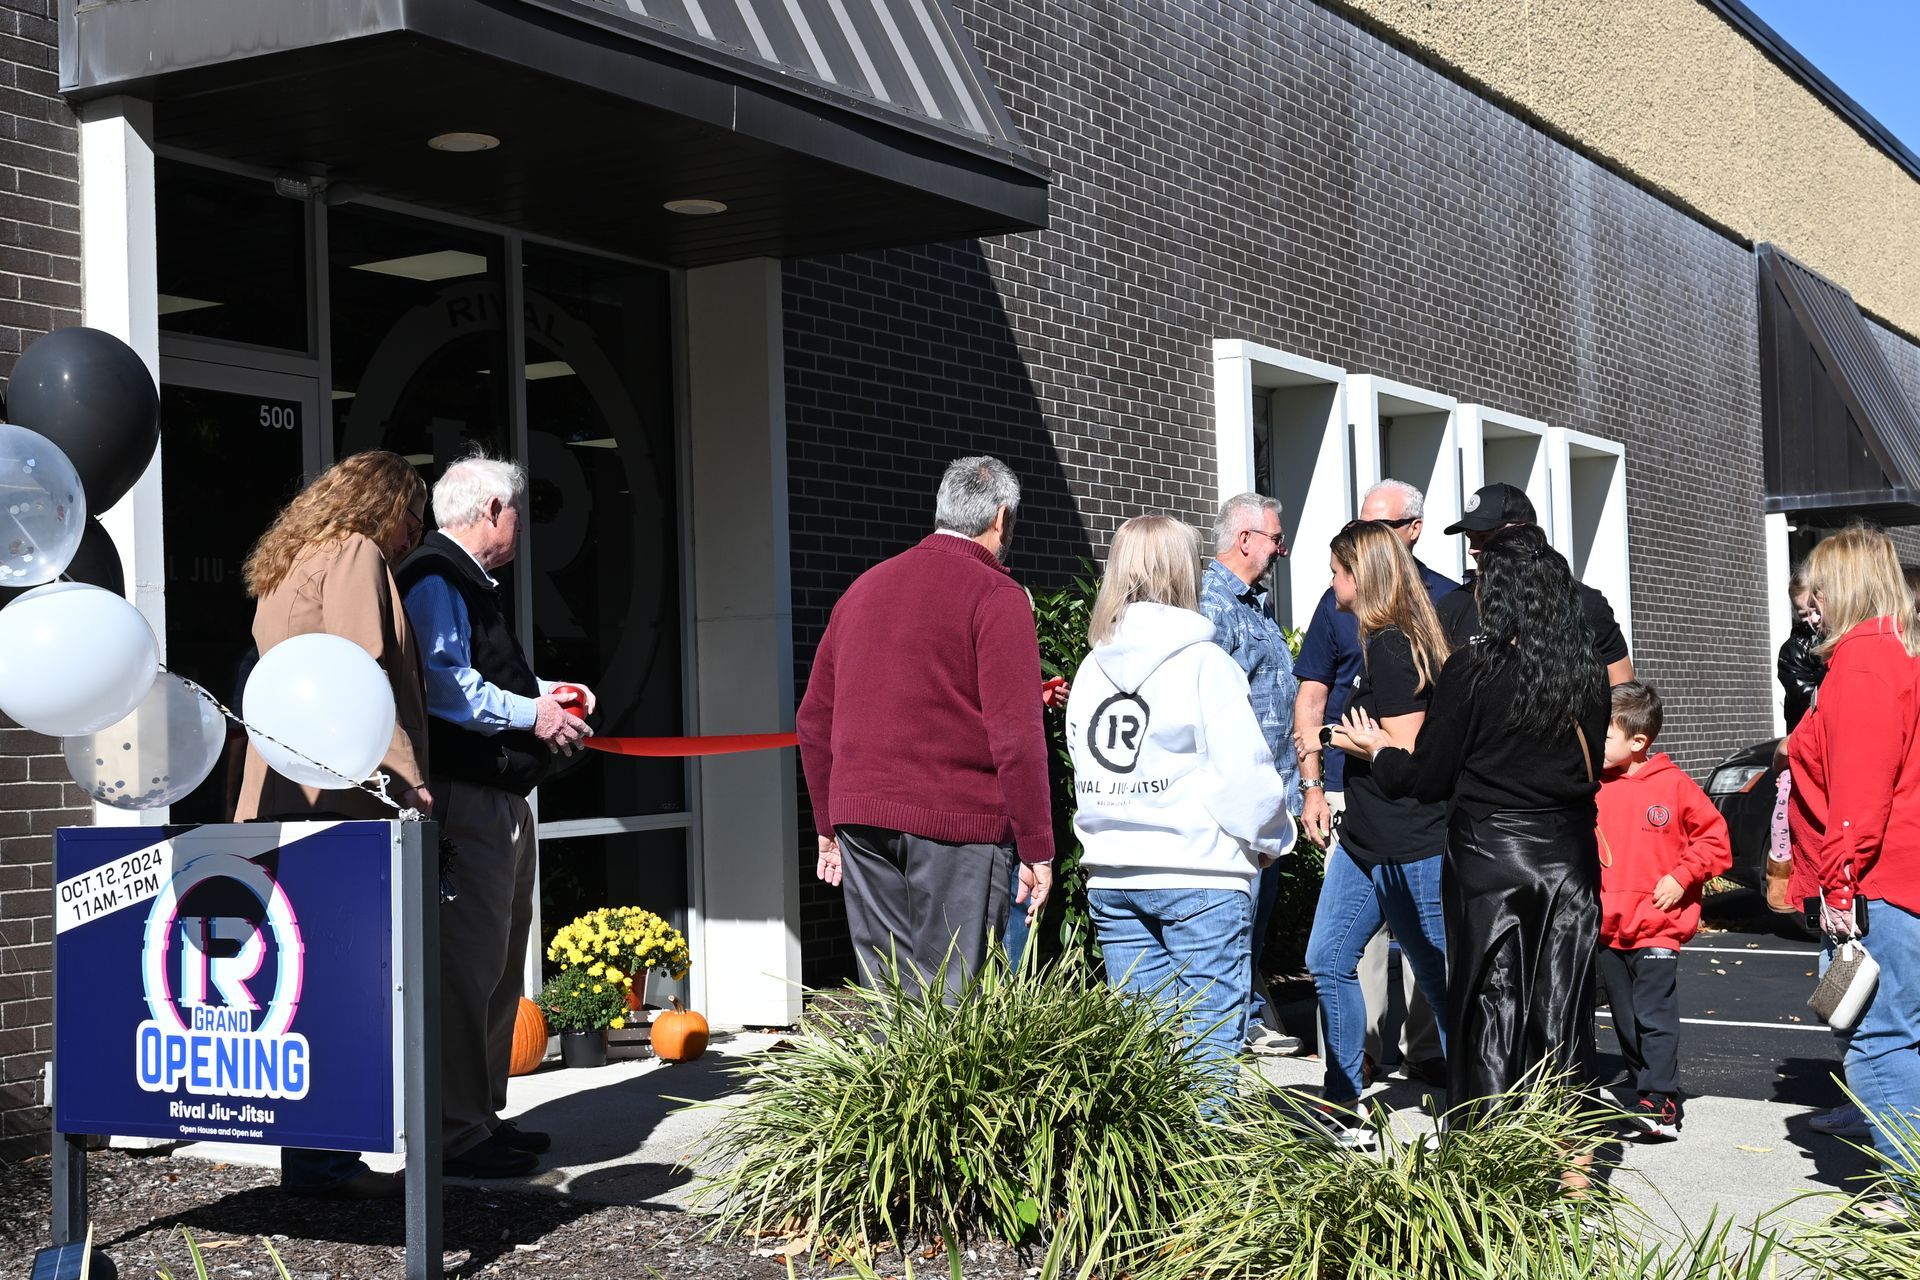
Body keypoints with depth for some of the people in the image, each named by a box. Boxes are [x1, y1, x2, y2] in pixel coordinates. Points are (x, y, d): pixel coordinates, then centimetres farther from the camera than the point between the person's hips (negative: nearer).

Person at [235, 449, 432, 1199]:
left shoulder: (287, 567, 25)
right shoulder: (355, 554, -4)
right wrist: (407, 781, -19)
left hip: (285, 800, 10)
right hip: (346, 799, -10)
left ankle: (317, 1157, 14)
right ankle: (322, 1161, -8)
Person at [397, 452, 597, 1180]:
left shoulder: (472, 582, 22)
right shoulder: (435, 578, -12)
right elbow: (444, 686, -24)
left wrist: (544, 690, 16)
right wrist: (531, 713, -18)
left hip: (501, 798, 11)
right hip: (467, 798, -11)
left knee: (501, 959, 16)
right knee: (468, 961, -10)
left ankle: (483, 1115, 26)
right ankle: (457, 1136, -7)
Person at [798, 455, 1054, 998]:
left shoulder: (864, 587, 17)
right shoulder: (996, 596, -4)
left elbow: (813, 721, 20)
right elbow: (1016, 735, -12)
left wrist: (829, 828, 25)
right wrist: (1037, 851, -8)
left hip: (859, 818, 6)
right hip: (958, 825, -6)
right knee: (951, 1003, -3)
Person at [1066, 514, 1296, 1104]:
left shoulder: (1091, 668, 9)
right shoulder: (1202, 662, -8)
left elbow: (1083, 767, 9)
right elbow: (1244, 772, -11)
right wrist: (1269, 837, 5)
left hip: (1111, 877, 6)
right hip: (1199, 877, -6)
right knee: (1209, 1038, 1)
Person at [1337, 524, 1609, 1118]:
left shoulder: (1471, 669, -12)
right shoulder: (1587, 672, 0)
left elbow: (1429, 778, -6)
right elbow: (1594, 767, 12)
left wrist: (1378, 751, 12)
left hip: (1489, 855, -4)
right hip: (1570, 857, 4)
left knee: (1490, 1006, 4)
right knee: (1562, 1008, 12)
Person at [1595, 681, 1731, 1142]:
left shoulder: (1674, 785, -6)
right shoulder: (1593, 788, 4)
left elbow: (1714, 839, 0)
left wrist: (1680, 878, -9)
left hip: (1657, 927, -5)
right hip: (1607, 928, 5)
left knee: (1654, 1017, -6)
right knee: (1626, 1021, 12)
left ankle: (1659, 1103, 0)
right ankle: (1645, 1091, 23)